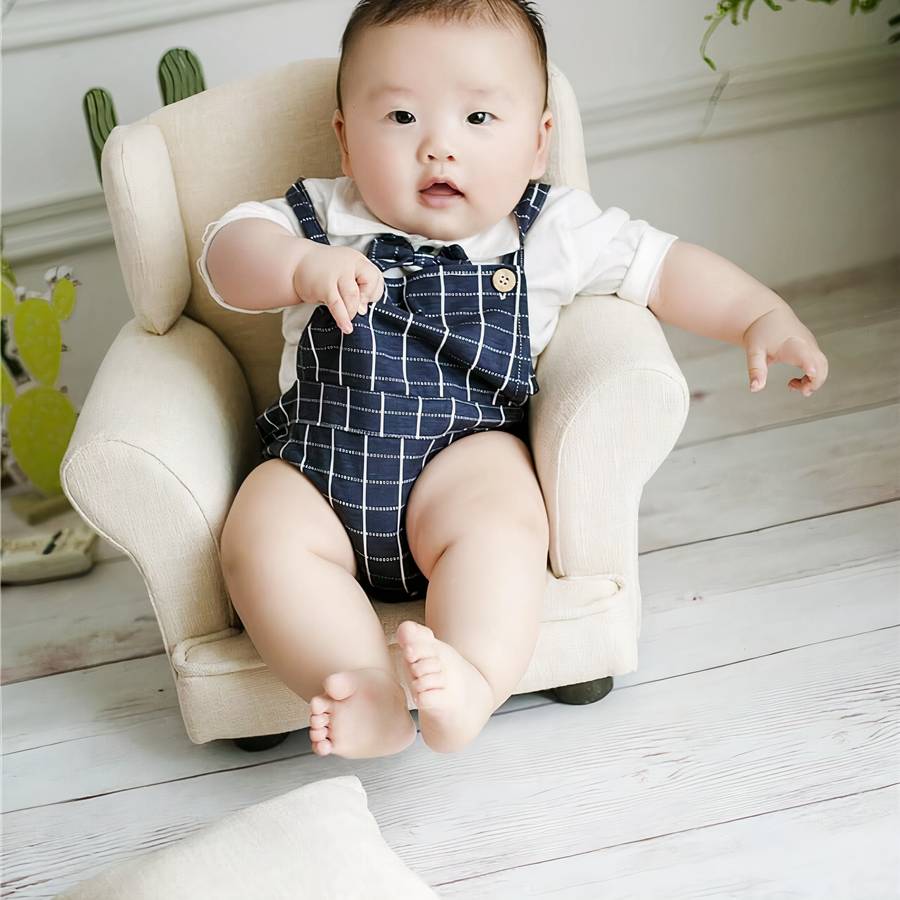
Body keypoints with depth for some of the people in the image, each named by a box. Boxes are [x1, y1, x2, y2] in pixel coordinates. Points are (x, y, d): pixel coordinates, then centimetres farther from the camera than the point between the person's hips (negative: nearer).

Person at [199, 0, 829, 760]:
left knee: (497, 517, -33)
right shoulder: (323, 219, 9)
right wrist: (302, 265, -23)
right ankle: (368, 697, -30)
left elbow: (664, 266, 13)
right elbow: (229, 254, -2)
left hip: (466, 451, -1)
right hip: (317, 463, 2)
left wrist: (762, 315, 3)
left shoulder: (552, 233, 8)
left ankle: (473, 683, -39)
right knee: (260, 540, -26)